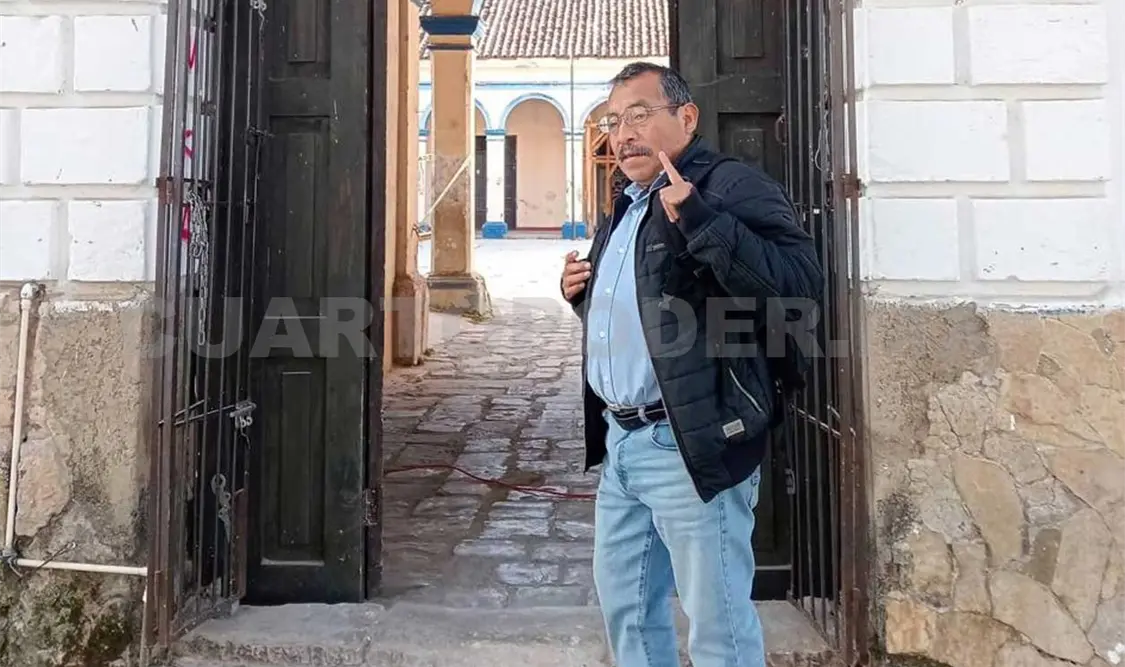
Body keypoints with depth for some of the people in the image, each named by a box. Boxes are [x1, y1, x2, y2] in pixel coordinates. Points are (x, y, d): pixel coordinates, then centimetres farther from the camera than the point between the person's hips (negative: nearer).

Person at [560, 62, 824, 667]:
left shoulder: (731, 186, -9)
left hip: (689, 447, -9)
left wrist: (700, 220, -31)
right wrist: (581, 293, 11)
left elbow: (800, 281, -25)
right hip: (619, 441, 9)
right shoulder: (626, 207, 19)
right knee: (624, 605, 20)